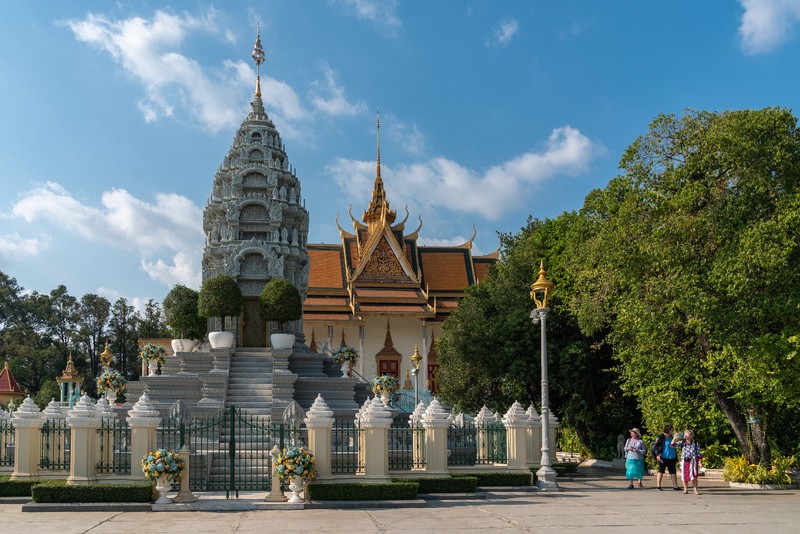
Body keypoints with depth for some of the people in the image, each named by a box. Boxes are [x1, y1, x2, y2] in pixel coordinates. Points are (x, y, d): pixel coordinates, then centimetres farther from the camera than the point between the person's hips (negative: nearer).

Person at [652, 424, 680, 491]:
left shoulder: (671, 437, 13)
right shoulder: (661, 438, -9)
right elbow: (655, 446, -13)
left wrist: (676, 456, 21)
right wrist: (657, 455, -21)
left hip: (672, 458, 6)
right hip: (663, 458, -6)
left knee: (673, 472, 5)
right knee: (661, 471, 1)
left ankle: (675, 486, 8)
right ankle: (658, 486, 6)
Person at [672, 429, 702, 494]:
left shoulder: (695, 444, 1)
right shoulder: (682, 442, 5)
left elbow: (699, 454, 3)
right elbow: (673, 444, -2)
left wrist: (700, 462, -3)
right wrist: (675, 438, -18)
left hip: (692, 461, -2)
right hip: (684, 461, 2)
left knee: (694, 476, -6)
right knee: (684, 476, 5)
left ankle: (695, 490, 1)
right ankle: (685, 489, 18)